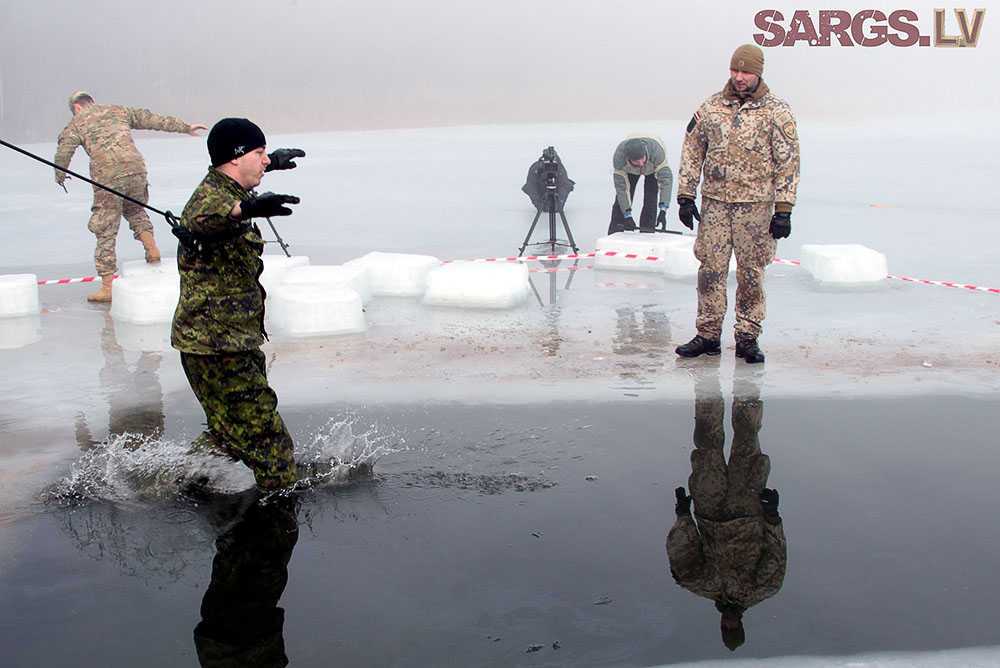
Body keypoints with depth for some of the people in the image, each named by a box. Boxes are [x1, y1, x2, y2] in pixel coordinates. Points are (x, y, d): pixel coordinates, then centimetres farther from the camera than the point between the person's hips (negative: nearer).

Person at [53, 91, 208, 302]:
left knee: (106, 230, 3)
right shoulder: (117, 110, 25)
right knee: (135, 210, 30)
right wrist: (185, 127, 29)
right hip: (135, 168, 3)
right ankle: (151, 248, 6)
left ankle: (107, 286, 4)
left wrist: (60, 177, 27)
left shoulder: (76, 123, 16)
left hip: (107, 177, -3)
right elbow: (152, 119, 24)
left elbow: (63, 153, 8)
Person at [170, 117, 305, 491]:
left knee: (228, 437, 21)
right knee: (270, 445, -9)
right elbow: (200, 221, -46)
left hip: (231, 343, 11)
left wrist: (271, 164, 54)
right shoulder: (211, 196, -19)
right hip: (216, 345, -11)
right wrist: (246, 209, -65)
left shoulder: (225, 190, 13)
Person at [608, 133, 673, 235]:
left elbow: (666, 180, -47)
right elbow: (621, 187, -34)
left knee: (650, 200, -14)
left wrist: (663, 211, -55)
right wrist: (627, 216, -39)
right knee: (621, 198, -7)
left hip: (654, 167, -1)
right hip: (630, 169, 1)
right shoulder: (619, 156, -39)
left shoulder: (656, 151, -45)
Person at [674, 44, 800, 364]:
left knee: (751, 273, 3)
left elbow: (788, 163, -1)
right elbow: (692, 152, 12)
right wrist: (685, 196, 6)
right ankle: (708, 334, 13)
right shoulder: (711, 107, 8)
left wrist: (783, 210, -6)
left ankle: (747, 337, 14)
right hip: (714, 202, 2)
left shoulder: (776, 110, 0)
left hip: (755, 205, -2)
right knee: (710, 269, 3)